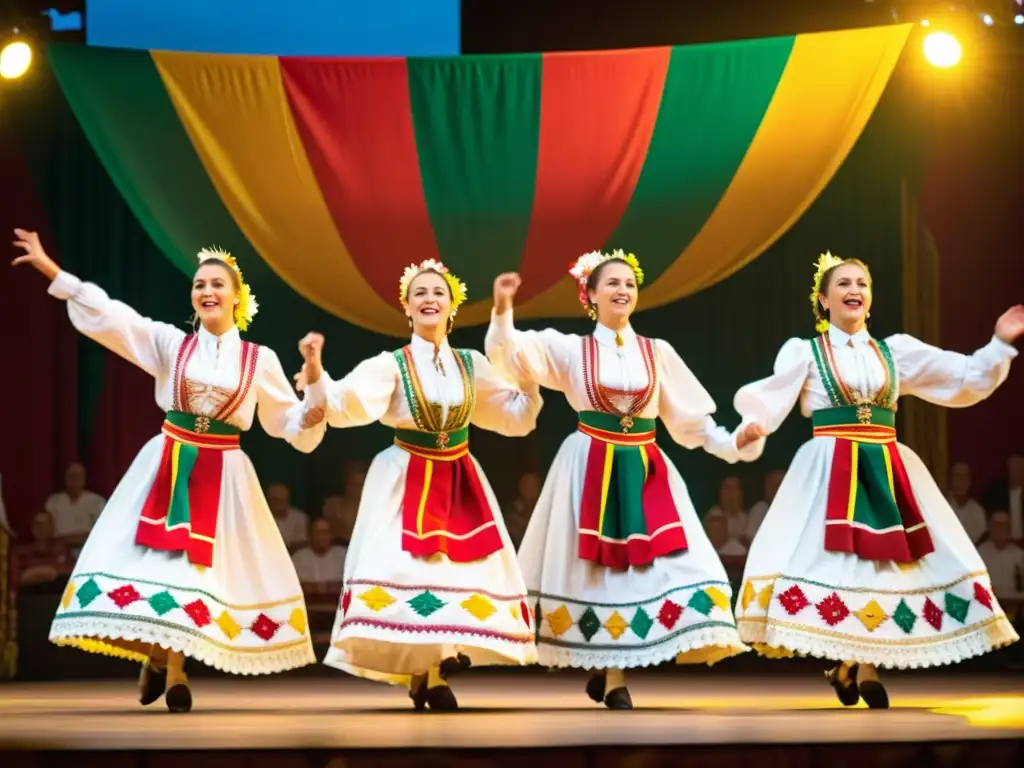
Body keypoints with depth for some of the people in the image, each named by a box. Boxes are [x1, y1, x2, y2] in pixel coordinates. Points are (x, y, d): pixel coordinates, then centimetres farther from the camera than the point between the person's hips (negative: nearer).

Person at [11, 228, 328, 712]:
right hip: (166, 467, 1)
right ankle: (156, 657, 14)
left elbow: (293, 425, 6)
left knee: (201, 569, -2)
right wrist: (51, 271, -10)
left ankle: (174, 670, 9)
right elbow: (106, 315, -4)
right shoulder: (170, 343, 3)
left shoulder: (260, 360, 2)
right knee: (157, 560, -5)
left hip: (222, 475, -1)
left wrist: (314, 382, -13)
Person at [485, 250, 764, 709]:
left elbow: (690, 417, 11)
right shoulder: (569, 348, 3)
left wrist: (731, 443, -1)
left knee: (650, 566, -6)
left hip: (646, 472, 2)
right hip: (590, 470, -2)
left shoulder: (658, 352, 9)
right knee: (598, 570, -1)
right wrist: (503, 310, -25)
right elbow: (510, 354, -9)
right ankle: (611, 677, 6)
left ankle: (611, 673, 4)